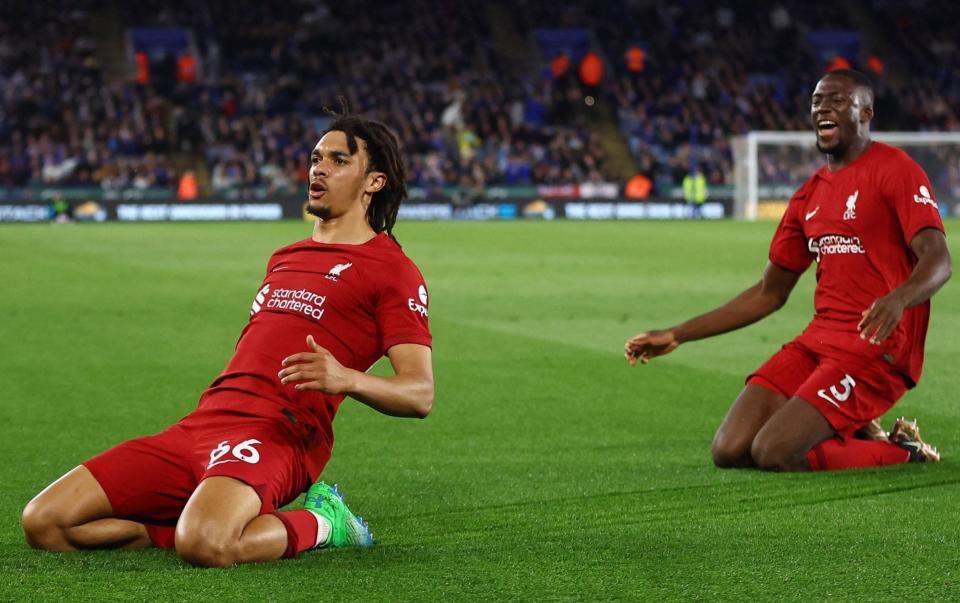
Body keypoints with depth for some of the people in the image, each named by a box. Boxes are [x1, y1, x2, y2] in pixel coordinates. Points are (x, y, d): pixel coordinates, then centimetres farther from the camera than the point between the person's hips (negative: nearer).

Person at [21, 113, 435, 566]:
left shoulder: (391, 268, 4)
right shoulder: (285, 257, 29)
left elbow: (419, 395, -6)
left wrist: (347, 379, -26)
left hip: (275, 433, -7)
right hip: (201, 423, 7)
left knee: (204, 545, -39)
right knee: (43, 522, -8)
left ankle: (319, 524, -8)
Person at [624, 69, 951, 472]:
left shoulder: (895, 170, -5)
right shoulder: (809, 195, 18)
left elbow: (938, 260, -17)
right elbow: (769, 293, 22)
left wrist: (898, 299, -40)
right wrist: (676, 336, 19)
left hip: (876, 346, -8)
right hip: (817, 341, 8)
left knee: (774, 453, -22)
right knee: (729, 451, -8)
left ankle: (905, 452, 0)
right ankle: (850, 436, 12)